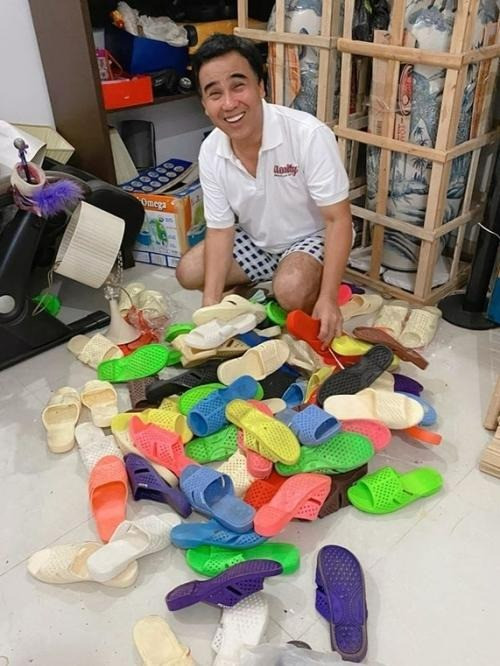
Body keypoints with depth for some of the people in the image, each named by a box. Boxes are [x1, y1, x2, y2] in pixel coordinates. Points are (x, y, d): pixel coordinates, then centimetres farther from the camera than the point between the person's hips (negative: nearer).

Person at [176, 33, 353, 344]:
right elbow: (220, 229, -10)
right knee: (189, 272, -5)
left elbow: (338, 219, -27)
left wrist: (328, 298, -32)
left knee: (291, 291, -33)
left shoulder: (309, 135, -31)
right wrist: (210, 304, -20)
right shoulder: (210, 152, -16)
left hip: (312, 237, -5)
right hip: (257, 241, 5)